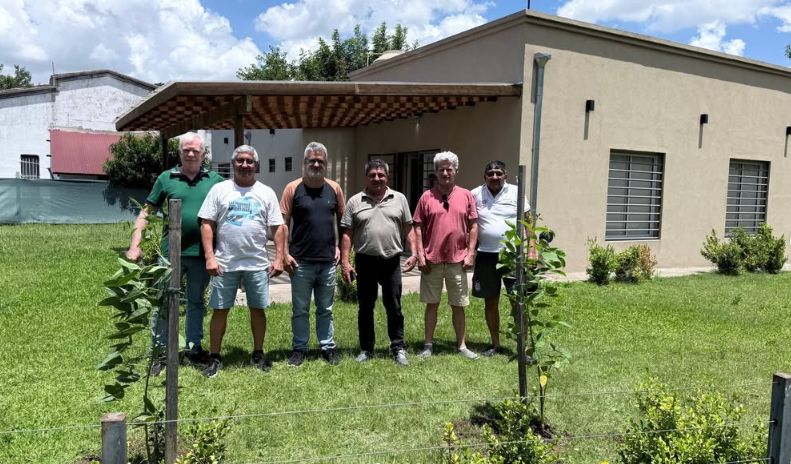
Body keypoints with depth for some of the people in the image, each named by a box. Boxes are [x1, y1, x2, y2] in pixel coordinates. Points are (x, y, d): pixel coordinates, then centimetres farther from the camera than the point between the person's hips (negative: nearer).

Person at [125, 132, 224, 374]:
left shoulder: (215, 180, 3)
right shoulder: (166, 178, 3)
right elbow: (146, 212, 6)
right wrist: (135, 245, -3)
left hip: (201, 254, 1)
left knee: (196, 302, 15)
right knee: (163, 303, 6)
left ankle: (194, 347, 30)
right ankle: (160, 351, 19)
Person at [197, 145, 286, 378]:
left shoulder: (266, 192, 6)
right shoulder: (219, 189, 2)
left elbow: (277, 227, 5)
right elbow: (207, 224, -1)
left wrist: (279, 258, -3)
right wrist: (210, 257, -9)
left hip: (257, 263, 1)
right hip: (224, 263, -1)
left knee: (258, 309, 8)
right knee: (220, 310, 5)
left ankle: (258, 354, 23)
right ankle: (215, 357, 18)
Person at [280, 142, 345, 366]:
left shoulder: (334, 189, 5)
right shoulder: (293, 188, -3)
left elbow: (342, 220, 13)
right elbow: (283, 223, -4)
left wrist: (339, 246, 5)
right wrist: (285, 253, -9)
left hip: (328, 261, 2)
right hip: (301, 261, -2)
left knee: (325, 309, 14)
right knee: (300, 310, 9)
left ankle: (328, 347, 26)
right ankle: (299, 348, 22)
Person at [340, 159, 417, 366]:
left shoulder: (399, 199, 6)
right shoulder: (355, 201, 3)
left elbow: (408, 229, 7)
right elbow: (347, 234, 2)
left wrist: (414, 253, -3)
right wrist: (345, 262, -4)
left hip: (391, 261, 0)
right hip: (365, 262, 0)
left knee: (394, 307, 6)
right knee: (365, 308, 10)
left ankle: (398, 348, 17)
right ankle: (366, 349, 22)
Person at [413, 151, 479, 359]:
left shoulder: (466, 196, 4)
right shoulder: (427, 197, 1)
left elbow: (473, 226, 4)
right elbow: (418, 228, 1)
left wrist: (470, 253, -3)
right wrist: (420, 255, -5)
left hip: (458, 260, 1)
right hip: (432, 260, 0)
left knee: (458, 305, 10)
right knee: (432, 303, 9)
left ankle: (461, 345, 22)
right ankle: (428, 344, 19)